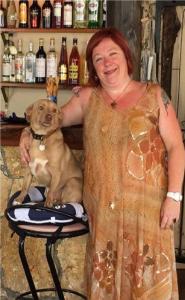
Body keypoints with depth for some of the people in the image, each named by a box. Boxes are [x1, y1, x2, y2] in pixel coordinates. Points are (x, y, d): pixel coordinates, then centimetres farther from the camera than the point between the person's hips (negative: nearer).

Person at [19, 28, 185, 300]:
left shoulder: (154, 95, 0)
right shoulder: (87, 98, 7)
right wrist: (29, 132, 2)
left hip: (147, 203, -2)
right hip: (102, 204, 2)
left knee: (148, 270, 5)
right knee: (105, 272, 12)